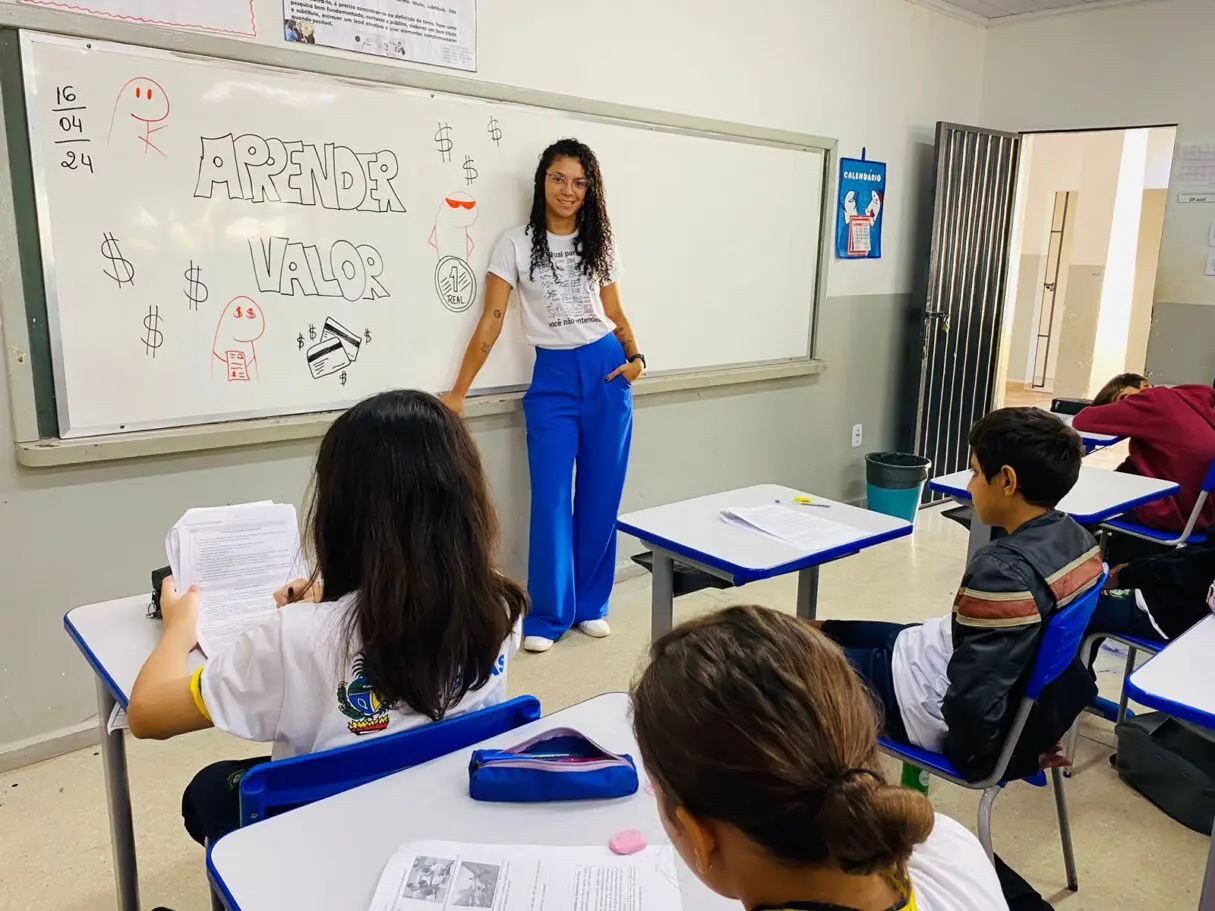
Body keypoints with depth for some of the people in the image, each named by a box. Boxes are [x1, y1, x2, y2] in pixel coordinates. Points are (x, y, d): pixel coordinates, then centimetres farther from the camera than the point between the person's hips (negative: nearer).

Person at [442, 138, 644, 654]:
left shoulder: (599, 245, 8)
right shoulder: (517, 244, -2)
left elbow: (615, 313, 14)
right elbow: (490, 321, -6)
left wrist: (635, 358, -5)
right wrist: (458, 393, -10)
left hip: (606, 372, 3)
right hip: (553, 378, -3)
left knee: (601, 496, 7)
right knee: (551, 499, -3)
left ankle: (591, 605, 22)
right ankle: (548, 616, 11)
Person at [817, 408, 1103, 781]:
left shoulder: (1004, 571, -33)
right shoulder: (1079, 538, -4)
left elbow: (974, 700, -34)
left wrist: (969, 753, -14)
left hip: (934, 703, -9)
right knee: (832, 633, 21)